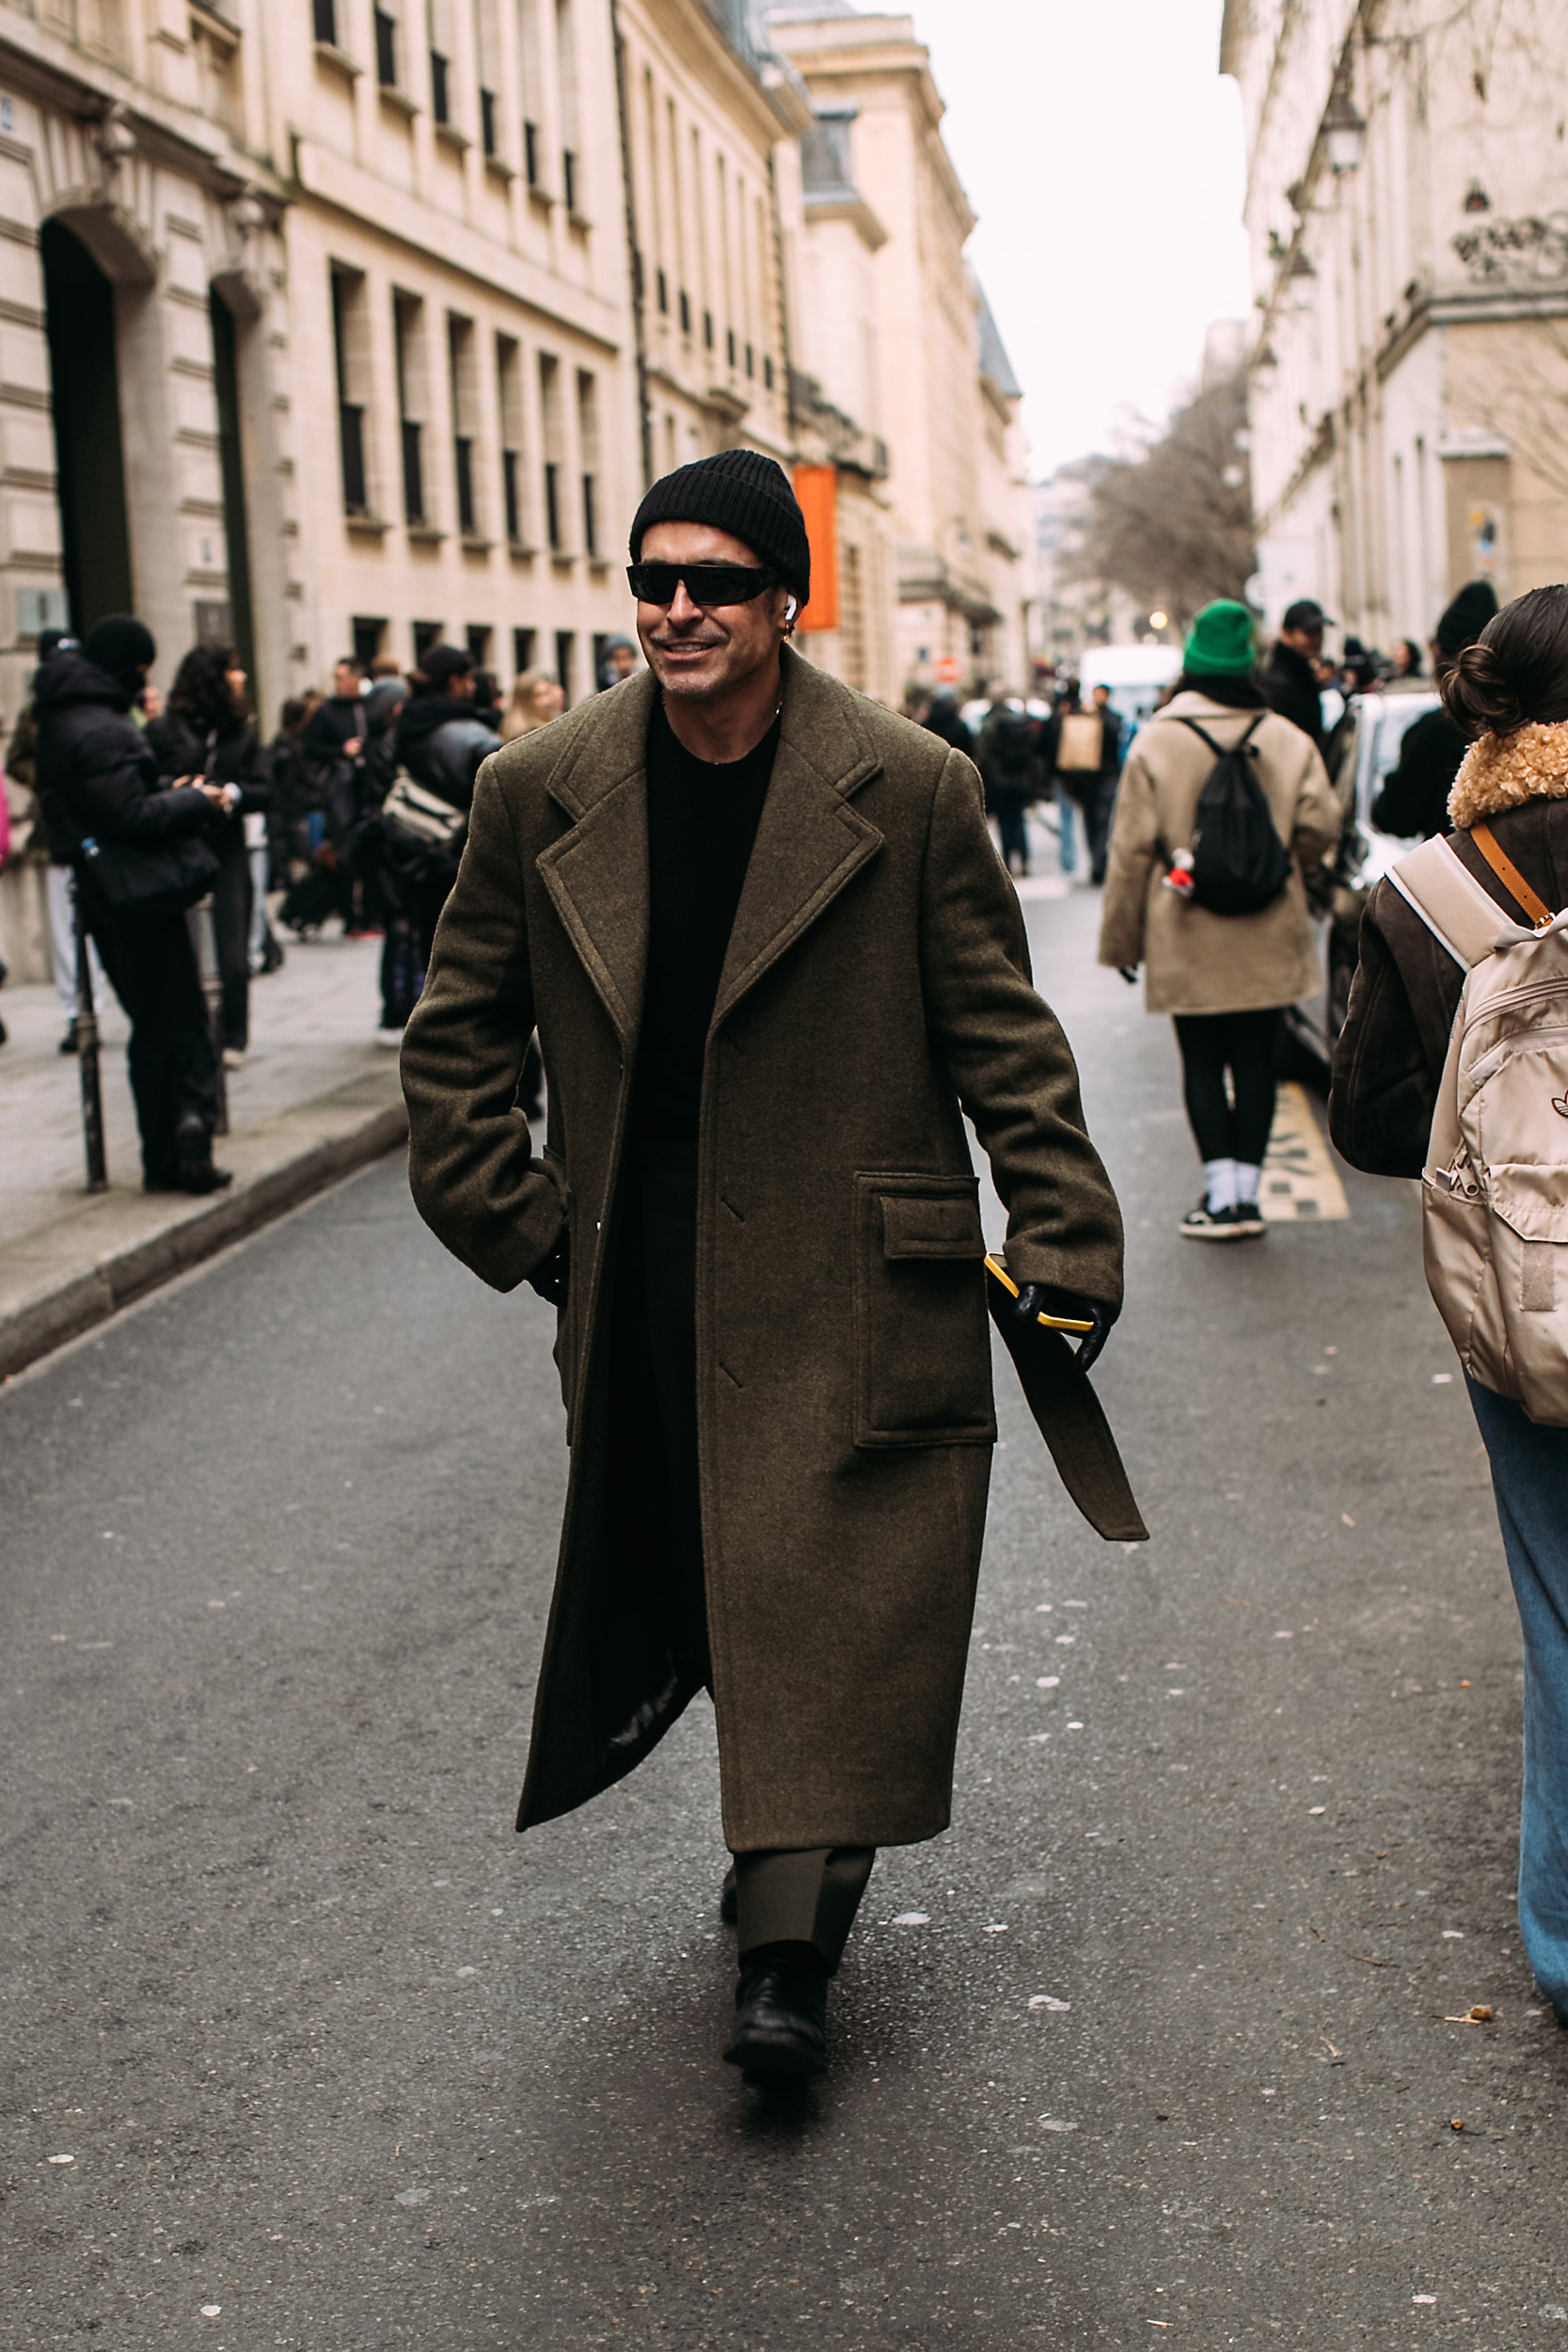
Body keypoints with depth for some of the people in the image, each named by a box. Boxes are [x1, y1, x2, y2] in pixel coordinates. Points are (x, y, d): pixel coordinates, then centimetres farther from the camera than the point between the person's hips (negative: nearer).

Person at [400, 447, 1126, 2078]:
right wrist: (517, 1218, 4)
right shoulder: (540, 795, 1)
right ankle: (791, 1860, 35)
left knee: (828, 1602, -3)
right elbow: (457, 1037, 10)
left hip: (848, 1283, -3)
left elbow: (1001, 1037, -1)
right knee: (685, 1579, 12)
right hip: (640, 1277, 3)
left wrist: (1063, 1241, -5)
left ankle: (789, 1952, 6)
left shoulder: (909, 791, -6)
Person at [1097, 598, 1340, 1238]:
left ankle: (1223, 1193, -2)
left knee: (1203, 1064, 5)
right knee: (1255, 1061, 8)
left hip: (1188, 943, -2)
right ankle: (1246, 1192, 8)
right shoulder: (1288, 740, 1)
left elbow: (1132, 848, -5)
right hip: (1267, 942, 2)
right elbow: (1320, 826, 0)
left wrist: (1120, 938, 3)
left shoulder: (1156, 742, -5)